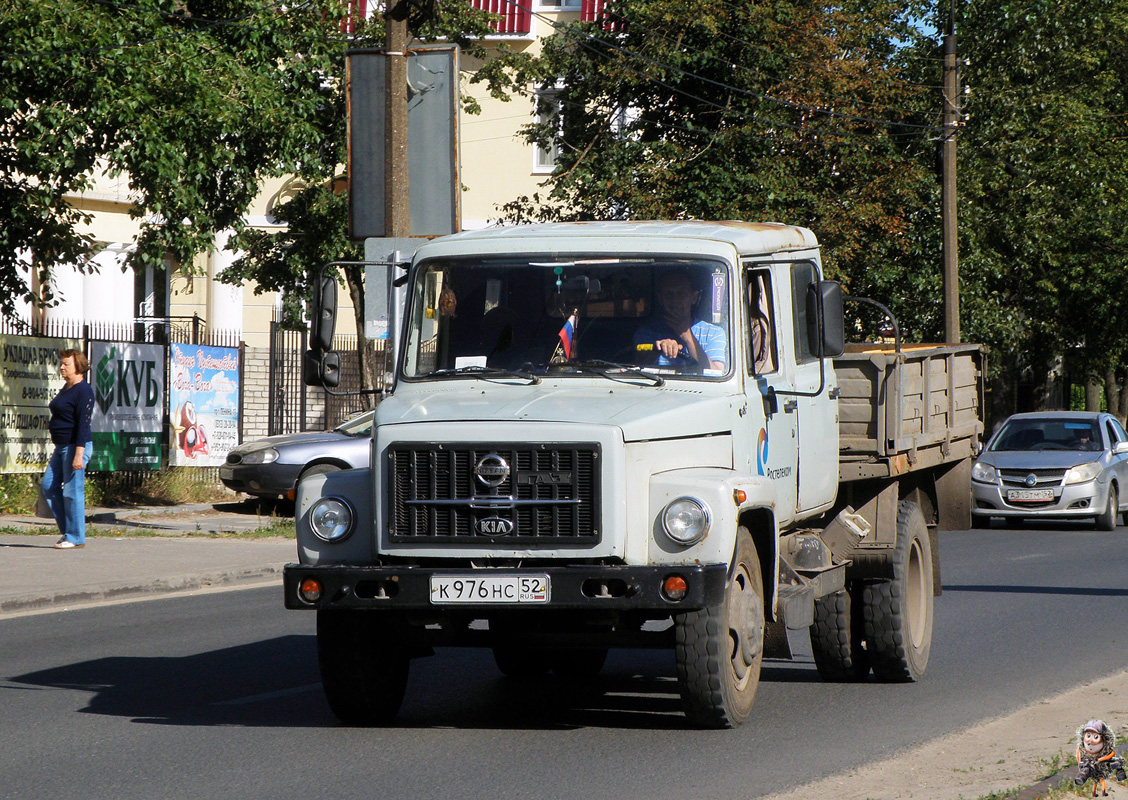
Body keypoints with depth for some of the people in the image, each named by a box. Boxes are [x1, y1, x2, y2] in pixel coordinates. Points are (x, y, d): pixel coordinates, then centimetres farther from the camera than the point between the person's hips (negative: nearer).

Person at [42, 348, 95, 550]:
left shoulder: (83, 390, -13)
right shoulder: (66, 389, 16)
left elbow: (83, 424, -19)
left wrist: (78, 455, -23)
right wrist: (56, 445, 22)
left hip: (75, 446, -10)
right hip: (61, 446, 10)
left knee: (72, 491, -6)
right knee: (49, 486, 7)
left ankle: (75, 537, 1)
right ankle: (66, 529, 15)